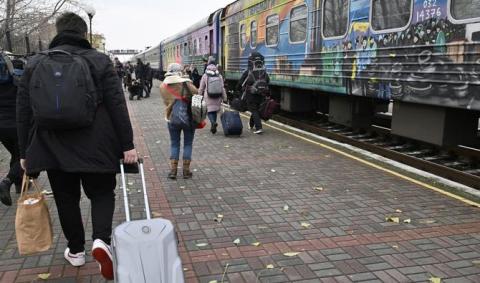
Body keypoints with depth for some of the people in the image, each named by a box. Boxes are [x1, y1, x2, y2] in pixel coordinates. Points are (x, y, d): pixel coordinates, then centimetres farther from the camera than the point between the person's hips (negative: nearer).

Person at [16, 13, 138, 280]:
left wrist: (25, 152, 14)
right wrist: (127, 145, -5)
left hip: (52, 148, 2)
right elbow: (118, 106, -8)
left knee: (66, 198, 18)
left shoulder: (34, 64, 5)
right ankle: (101, 239, -9)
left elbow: (23, 113, 7)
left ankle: (76, 250, 29)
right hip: (95, 147, -2)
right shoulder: (100, 61, -2)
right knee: (102, 193, 13)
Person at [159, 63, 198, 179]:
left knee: (174, 144, 13)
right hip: (188, 117, -2)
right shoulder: (186, 83, -8)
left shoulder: (163, 86, 2)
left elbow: (166, 102, 3)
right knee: (188, 143, 9)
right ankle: (186, 170, 11)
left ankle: (173, 170, 7)